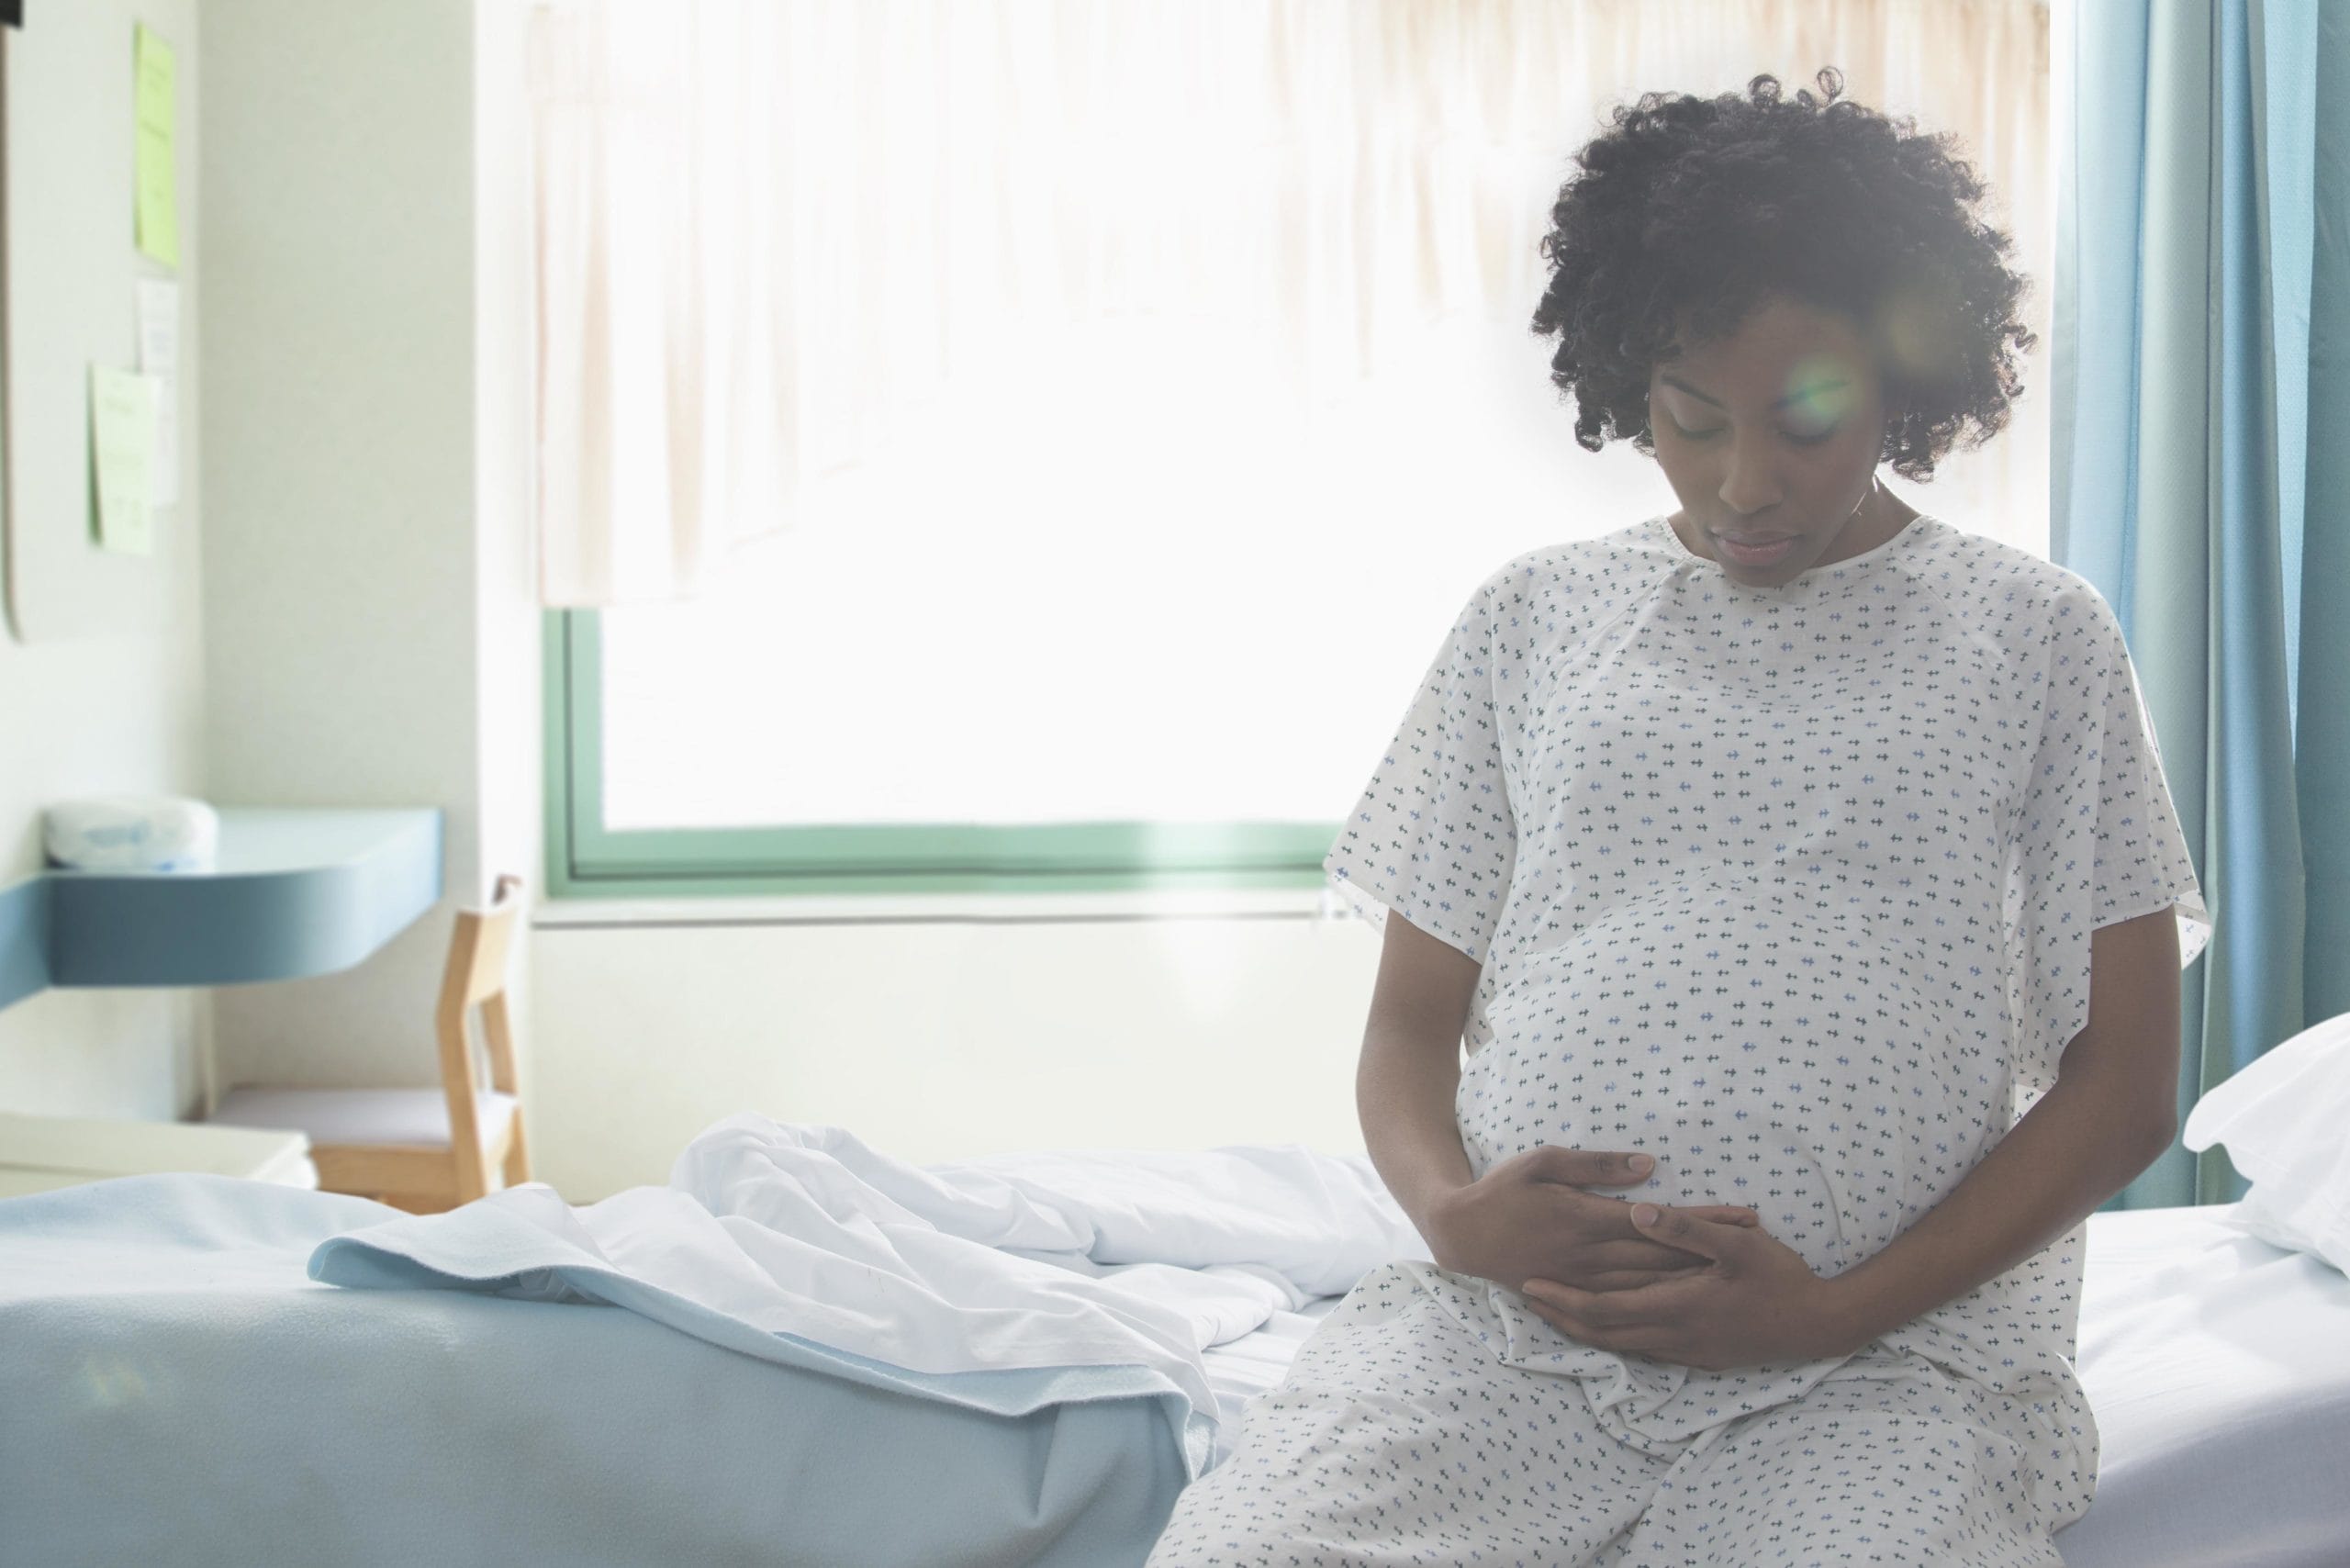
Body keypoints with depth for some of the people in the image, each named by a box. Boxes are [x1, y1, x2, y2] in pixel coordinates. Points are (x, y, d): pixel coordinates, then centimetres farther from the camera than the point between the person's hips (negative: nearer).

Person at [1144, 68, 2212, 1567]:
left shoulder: (2038, 634, 8)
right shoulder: (1533, 617, 14)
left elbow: (2123, 1080, 6)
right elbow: (1412, 1014, 16)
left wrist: (1841, 1309, -8)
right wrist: (1450, 1206, -7)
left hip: (1887, 1353, -1)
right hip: (1499, 1323, 2)